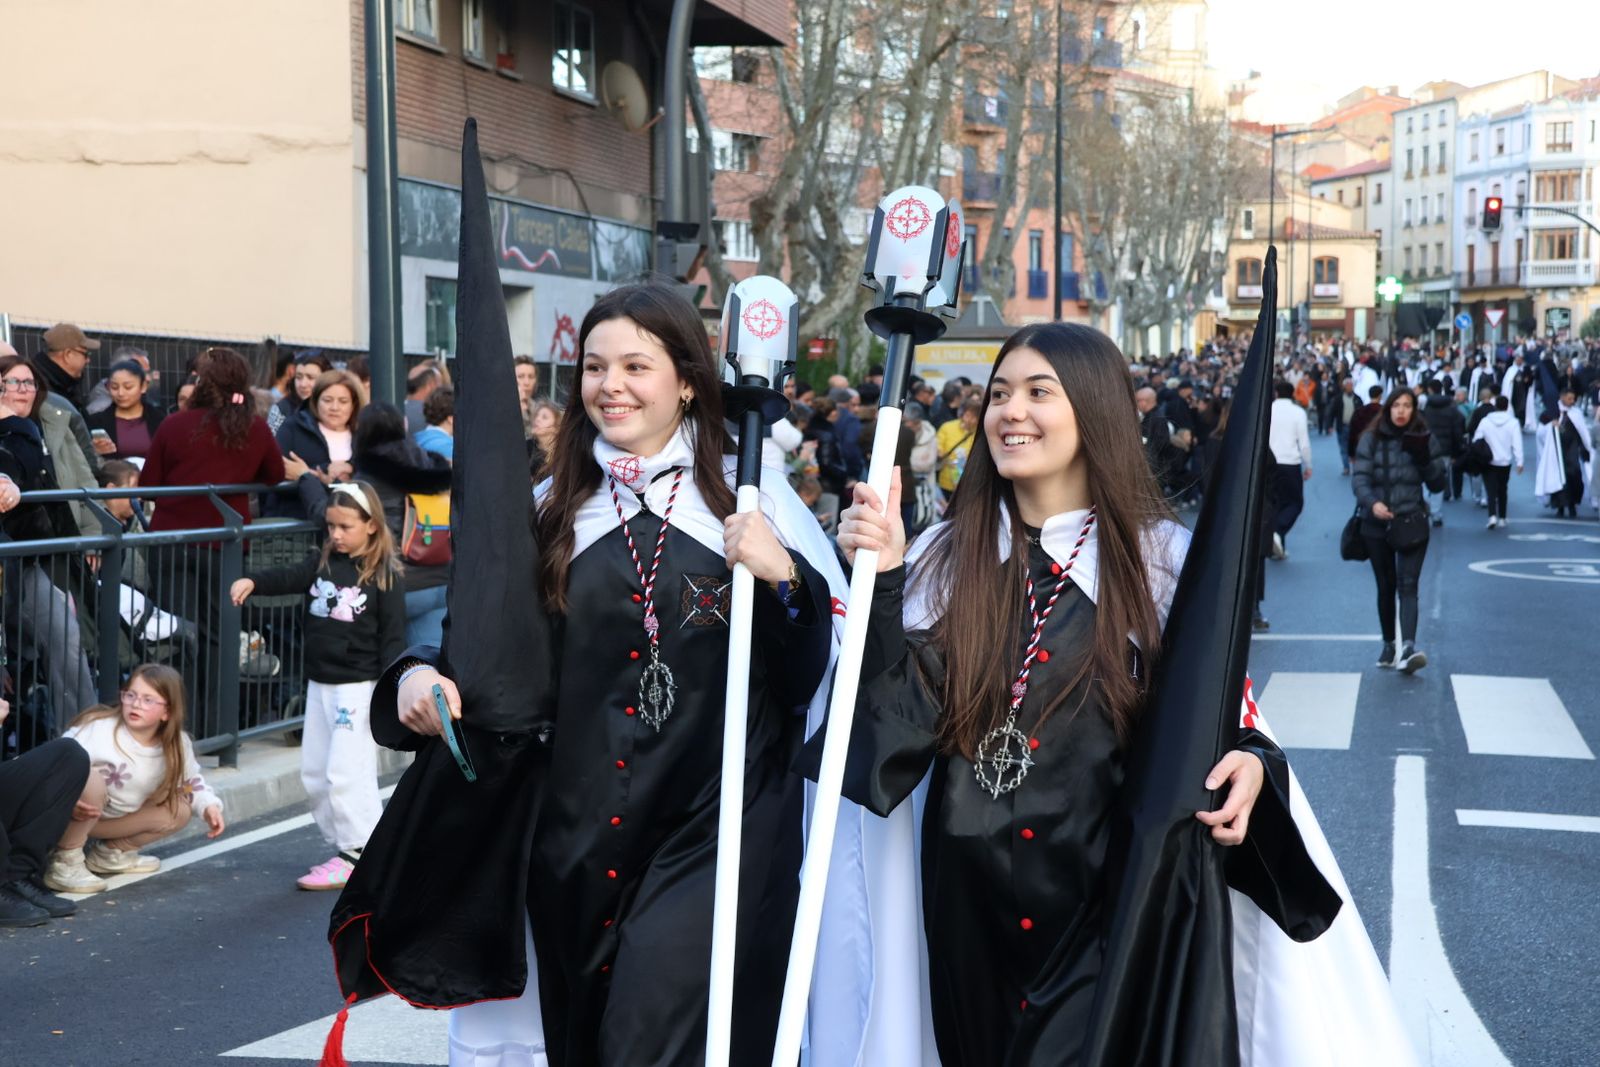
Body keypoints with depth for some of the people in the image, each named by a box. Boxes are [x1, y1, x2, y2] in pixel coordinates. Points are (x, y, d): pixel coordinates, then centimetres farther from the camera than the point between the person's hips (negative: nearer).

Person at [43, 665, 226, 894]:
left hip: (109, 819, 6)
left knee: (180, 810, -4)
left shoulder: (178, 747, -9)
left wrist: (209, 806, -9)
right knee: (89, 779, -37)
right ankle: (65, 861, -21)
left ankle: (109, 853, 12)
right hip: (66, 814, -6)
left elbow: (191, 781, 10)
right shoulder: (98, 728, -27)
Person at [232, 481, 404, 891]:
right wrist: (252, 581, -27)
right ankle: (345, 847, 21)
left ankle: (358, 858, 0)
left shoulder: (384, 574, -9)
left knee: (345, 774, -9)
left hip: (359, 686, -8)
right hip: (319, 684, 8)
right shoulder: (322, 562, 8)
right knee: (314, 774, 12)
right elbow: (289, 578, -7)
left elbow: (393, 637, -10)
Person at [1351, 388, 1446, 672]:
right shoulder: (1372, 440, 0)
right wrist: (1371, 502, -28)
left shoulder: (1425, 440, 1)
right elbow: (1359, 477, -9)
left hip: (1412, 522, -1)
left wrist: (1424, 459, -15)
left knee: (1407, 585, -13)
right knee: (1386, 586, 12)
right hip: (1377, 523, 1)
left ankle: (1408, 647, -25)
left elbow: (1438, 485, 3)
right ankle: (1388, 644, 26)